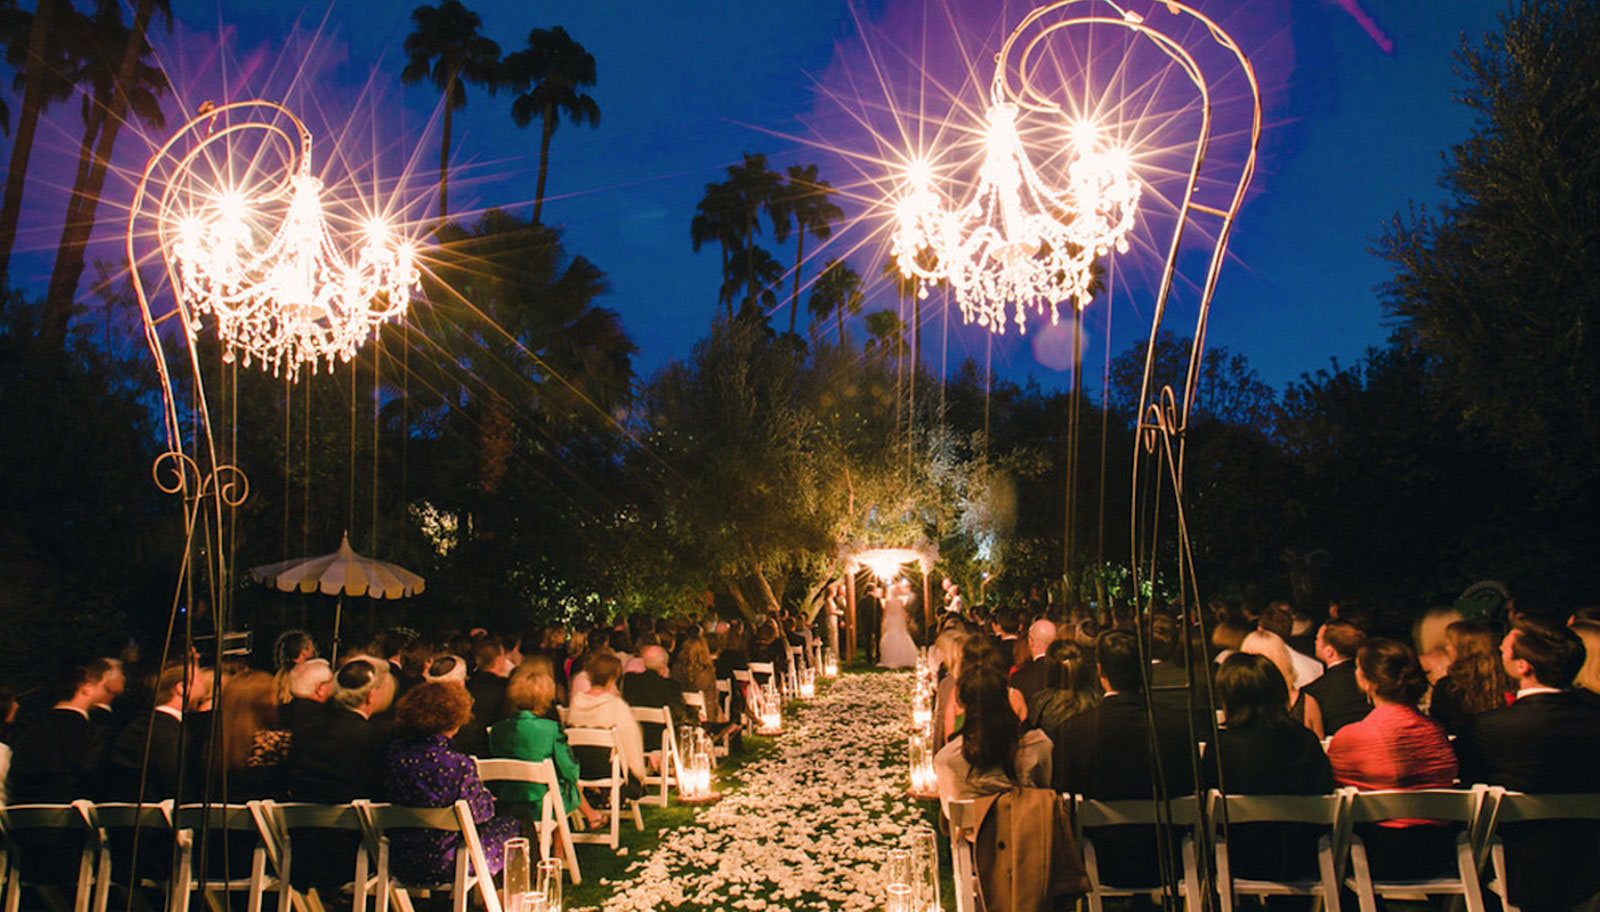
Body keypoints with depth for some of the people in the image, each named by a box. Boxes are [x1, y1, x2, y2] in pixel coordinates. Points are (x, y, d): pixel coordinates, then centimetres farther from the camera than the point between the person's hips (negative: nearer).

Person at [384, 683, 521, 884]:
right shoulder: (460, 765, -24)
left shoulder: (394, 754, -7)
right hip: (446, 865, -6)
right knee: (511, 823, 16)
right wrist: (486, 797, 11)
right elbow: (477, 813, -13)